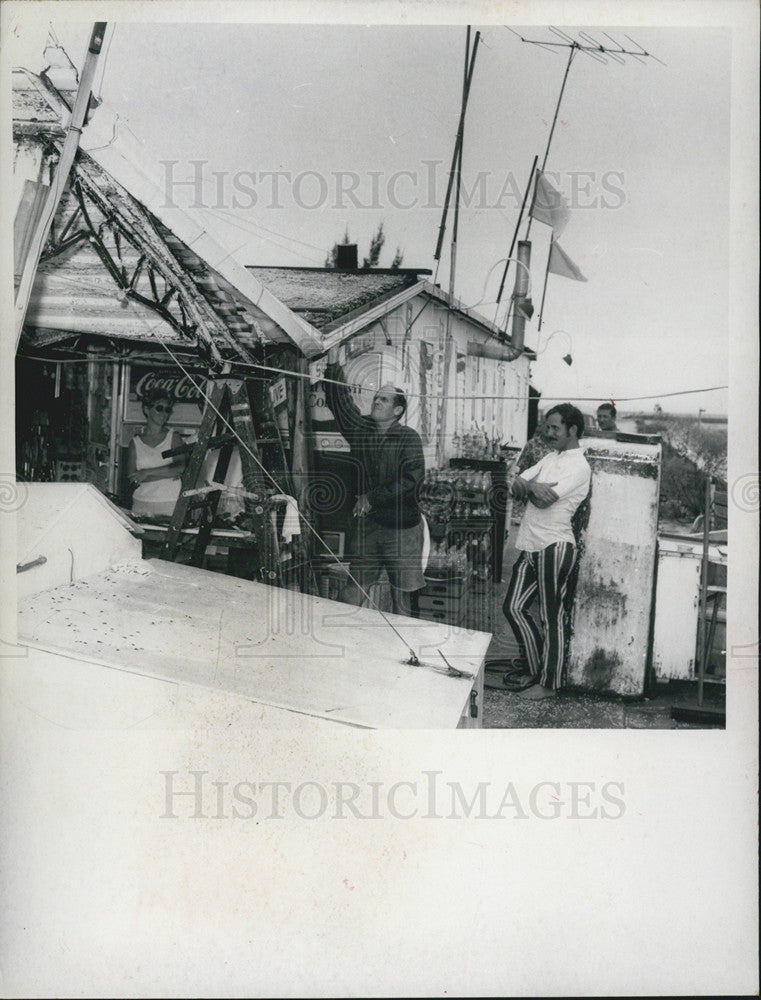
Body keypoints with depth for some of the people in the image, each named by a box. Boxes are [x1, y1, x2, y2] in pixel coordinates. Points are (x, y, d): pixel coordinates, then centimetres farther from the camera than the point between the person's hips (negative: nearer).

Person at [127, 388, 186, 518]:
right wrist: (168, 473, -8)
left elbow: (181, 467, -8)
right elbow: (132, 478, -2)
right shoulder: (135, 442, 9)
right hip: (142, 503, 1)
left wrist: (147, 472, -9)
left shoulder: (173, 437, 7)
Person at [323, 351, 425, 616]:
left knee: (401, 597, 4)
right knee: (351, 594, 4)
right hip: (368, 524, 4)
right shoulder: (361, 430, 6)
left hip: (402, 527, -4)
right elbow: (340, 400, 3)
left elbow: (412, 477, -17)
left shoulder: (409, 438, -7)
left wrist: (373, 497, -16)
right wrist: (332, 361, -5)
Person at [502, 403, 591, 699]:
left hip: (554, 547, -9)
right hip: (531, 546, 9)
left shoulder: (578, 466, -10)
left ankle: (548, 683, 11)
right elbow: (517, 484, 11)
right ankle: (535, 670, 24)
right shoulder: (550, 458, 18)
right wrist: (532, 487, -11)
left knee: (551, 617, 0)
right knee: (514, 607, 12)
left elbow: (545, 498, -19)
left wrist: (527, 486, -1)